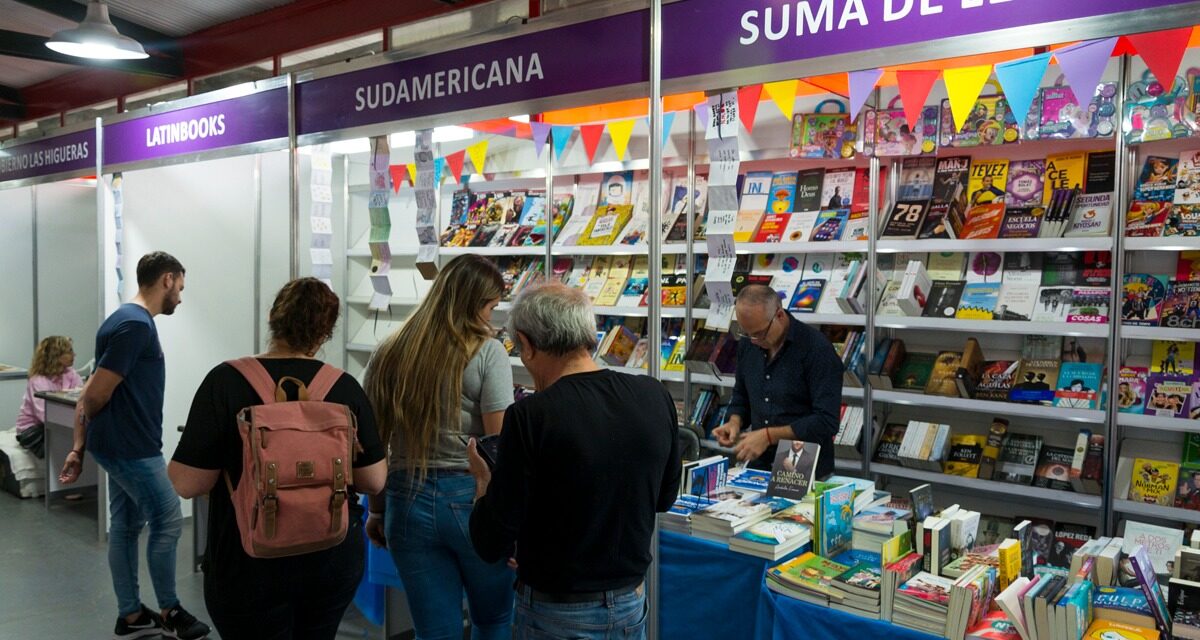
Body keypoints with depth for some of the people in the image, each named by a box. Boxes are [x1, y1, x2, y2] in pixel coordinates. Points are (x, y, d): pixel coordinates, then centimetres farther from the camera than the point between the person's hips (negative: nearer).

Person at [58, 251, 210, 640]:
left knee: (125, 526, 14)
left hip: (122, 446, 10)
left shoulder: (132, 320, 13)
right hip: (132, 448, -10)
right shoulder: (136, 324, -20)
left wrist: (79, 447, 13)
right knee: (168, 522, 1)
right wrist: (85, 439, 1)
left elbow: (91, 395, 13)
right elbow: (96, 394, -21)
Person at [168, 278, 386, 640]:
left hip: (250, 563, -2)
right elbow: (374, 481, -2)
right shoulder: (345, 387, -7)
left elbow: (187, 484, -14)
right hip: (333, 557, 3)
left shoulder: (227, 381, -14)